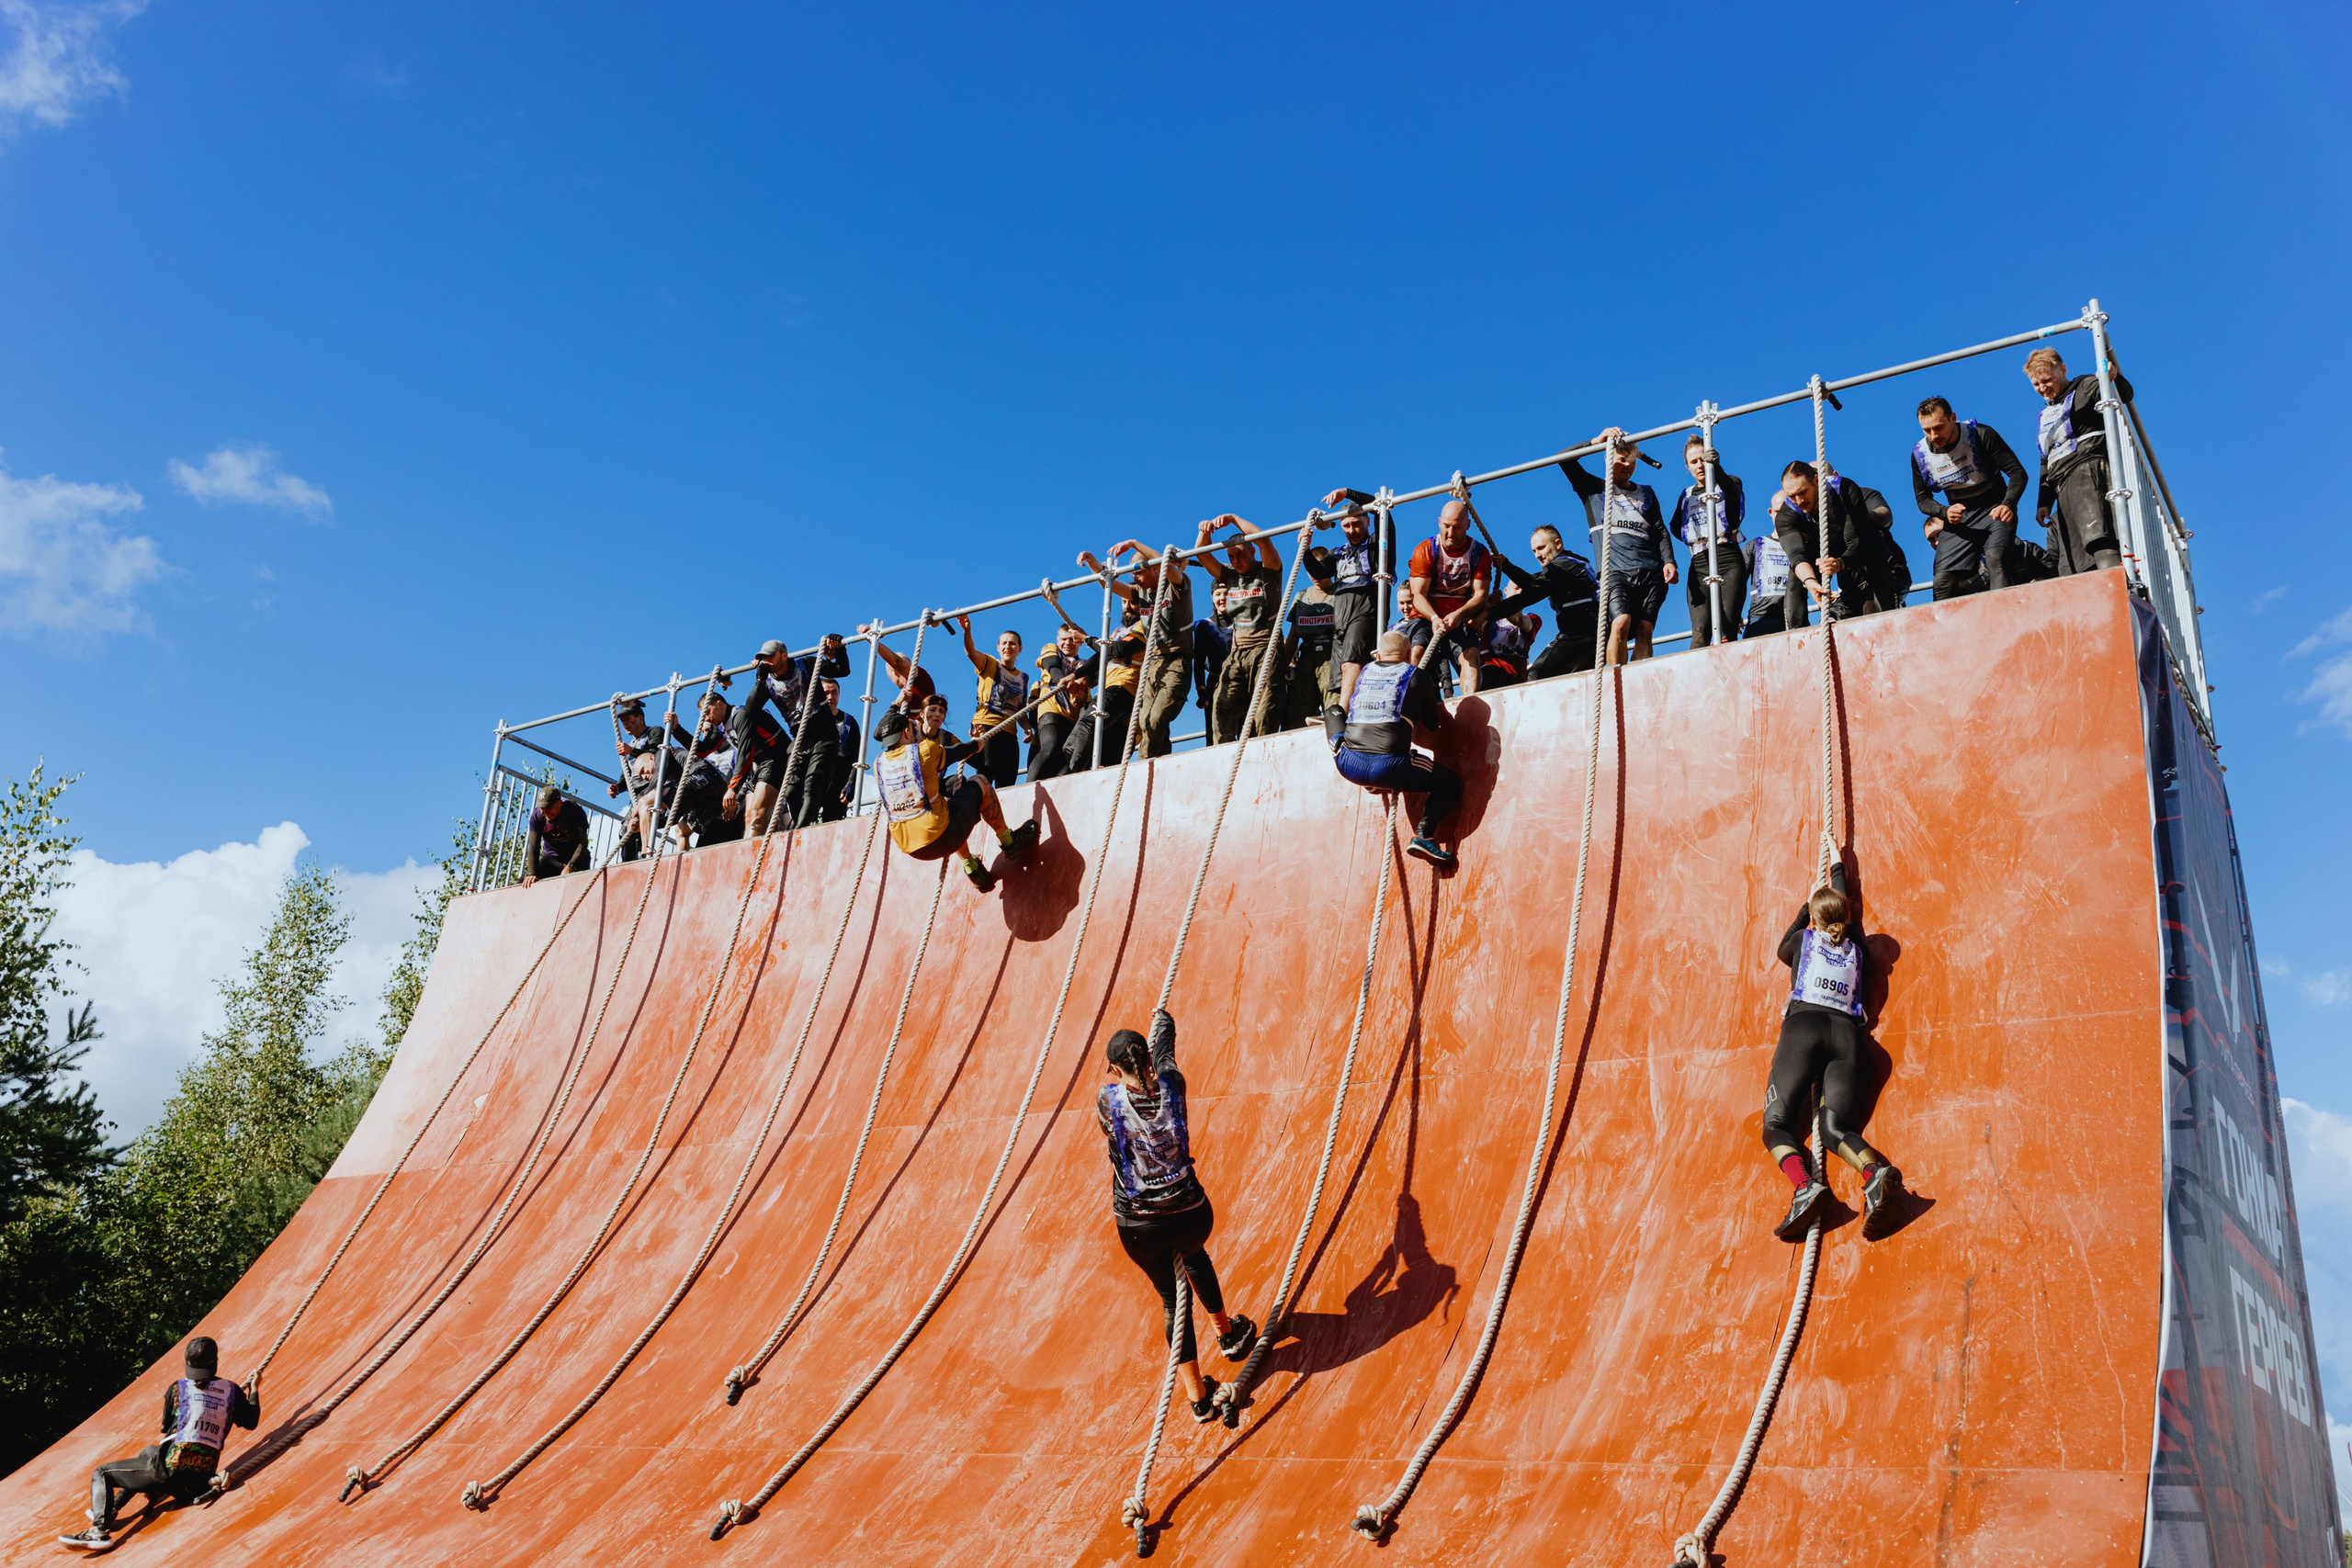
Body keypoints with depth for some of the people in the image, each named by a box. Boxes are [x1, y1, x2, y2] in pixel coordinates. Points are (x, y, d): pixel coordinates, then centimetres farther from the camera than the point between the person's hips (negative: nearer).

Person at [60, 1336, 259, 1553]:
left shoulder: (177, 1389, 0)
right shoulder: (232, 1391, 4)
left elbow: (166, 1427, 13)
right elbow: (251, 1422, 15)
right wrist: (254, 1389, 29)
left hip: (170, 1470, -5)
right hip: (201, 1480, 5)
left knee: (101, 1473, 14)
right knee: (147, 1452, 37)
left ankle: (100, 1530, -6)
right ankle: (108, 1513, 43)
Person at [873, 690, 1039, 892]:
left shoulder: (879, 765, 3)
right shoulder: (926, 750, -9)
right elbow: (960, 751, 8)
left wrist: (895, 706, 34)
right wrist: (976, 744, 30)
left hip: (912, 849, 6)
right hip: (942, 838, -6)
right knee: (979, 782, 15)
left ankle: (971, 867, 37)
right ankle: (1009, 842, 24)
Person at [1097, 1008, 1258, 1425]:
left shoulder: (1108, 1098, -14)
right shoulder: (1171, 1084, -9)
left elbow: (1113, 1149, 4)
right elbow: (1164, 1047, 12)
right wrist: (1162, 1019, 32)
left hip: (1137, 1225, -1)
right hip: (1189, 1213, 2)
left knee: (1172, 1297, 20)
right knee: (1194, 1256, 36)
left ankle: (1198, 1397, 24)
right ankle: (1227, 1332, 56)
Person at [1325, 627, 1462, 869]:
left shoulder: (1365, 672, 20)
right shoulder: (1417, 675, 10)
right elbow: (1433, 726, 18)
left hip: (1348, 765, 4)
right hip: (1389, 766, -4)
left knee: (1332, 712, 33)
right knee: (1450, 783, 18)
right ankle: (1424, 835, -6)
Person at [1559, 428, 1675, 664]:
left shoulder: (1646, 493, 26)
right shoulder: (1594, 489, 18)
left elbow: (1660, 530, 17)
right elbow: (1564, 459, 8)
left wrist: (1669, 561, 1)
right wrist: (1598, 440, 0)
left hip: (1651, 572, 3)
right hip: (1615, 571, -3)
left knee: (1644, 630, -9)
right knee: (1621, 622, -24)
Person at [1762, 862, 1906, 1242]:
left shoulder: (1805, 938, 17)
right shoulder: (1857, 950, 24)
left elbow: (1783, 950, 41)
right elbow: (1848, 912, 44)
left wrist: (1804, 909, 53)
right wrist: (1837, 865, 59)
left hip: (1803, 1026, -3)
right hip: (1847, 1034, 3)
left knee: (1776, 1126, -7)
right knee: (1836, 1129, -5)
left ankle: (1805, 1184, -38)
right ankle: (1877, 1172, -39)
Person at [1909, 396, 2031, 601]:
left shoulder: (1980, 435, -16)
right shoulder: (1920, 454, -6)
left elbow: (2017, 472, -14)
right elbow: (1922, 499, 5)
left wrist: (2008, 504, -34)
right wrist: (1945, 512, -17)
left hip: (1995, 509, -3)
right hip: (1959, 517, 3)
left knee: (1995, 559, -31)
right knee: (1943, 582, -10)